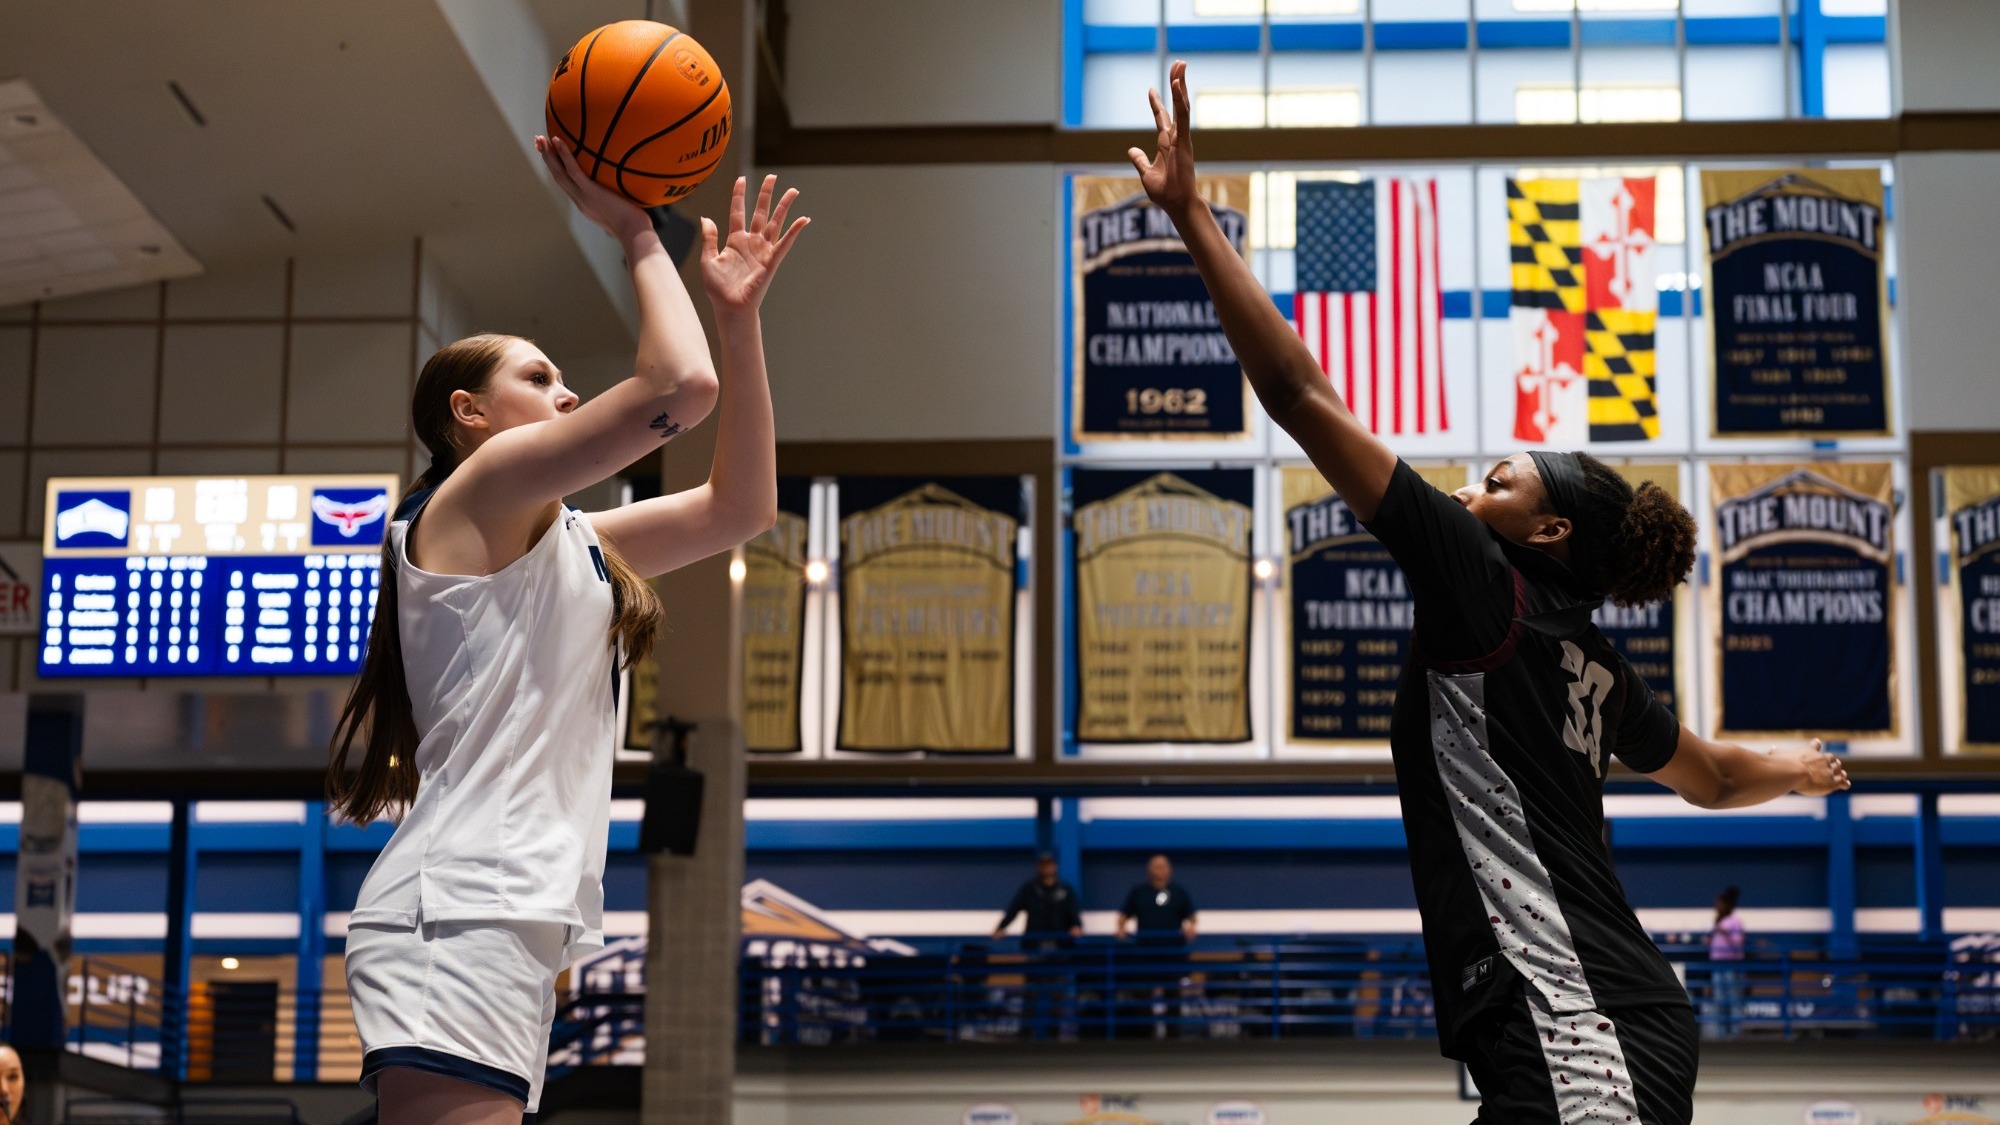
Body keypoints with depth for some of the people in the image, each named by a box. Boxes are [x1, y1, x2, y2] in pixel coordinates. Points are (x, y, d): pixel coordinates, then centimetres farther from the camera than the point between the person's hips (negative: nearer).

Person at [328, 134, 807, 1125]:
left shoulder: (568, 541, 26)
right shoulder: (477, 490, 0)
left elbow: (740, 506, 26)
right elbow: (681, 387, -12)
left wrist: (739, 316, 22)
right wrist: (637, 236, 2)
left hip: (516, 925, 10)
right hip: (460, 911, -10)